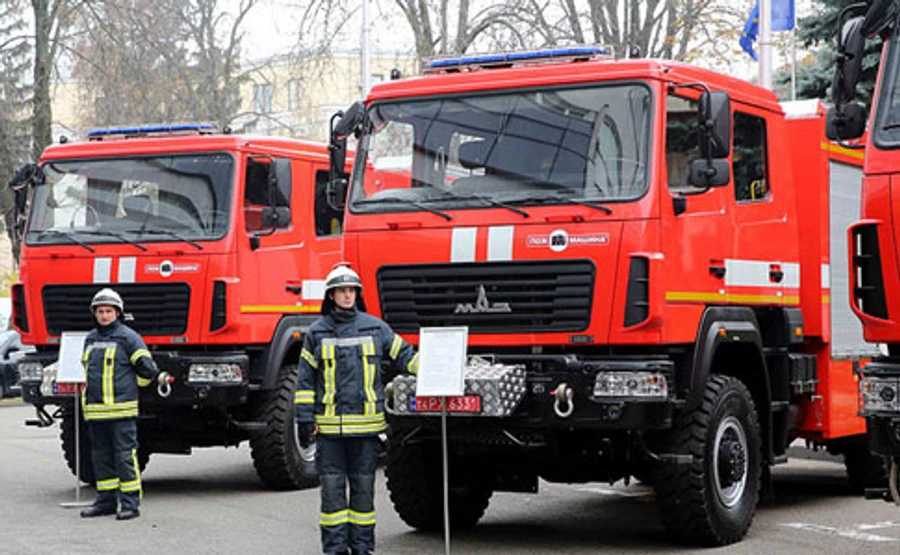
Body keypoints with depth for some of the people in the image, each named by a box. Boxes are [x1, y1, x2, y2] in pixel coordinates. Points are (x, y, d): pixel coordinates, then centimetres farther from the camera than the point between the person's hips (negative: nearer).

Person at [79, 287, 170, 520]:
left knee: (125, 455, -7)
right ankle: (106, 501, 17)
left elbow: (146, 368, -3)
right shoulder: (90, 339, 16)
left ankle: (130, 503, -4)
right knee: (101, 456, 10)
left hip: (121, 409, -7)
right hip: (95, 409, 7)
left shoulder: (128, 337, -4)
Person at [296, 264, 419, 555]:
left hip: (366, 423, 1)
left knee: (364, 487, 6)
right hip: (329, 426, -1)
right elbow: (306, 380, 7)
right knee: (332, 488, 0)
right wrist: (305, 419, 1)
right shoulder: (317, 332, 6)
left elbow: (404, 356, 16)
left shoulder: (375, 327, 7)